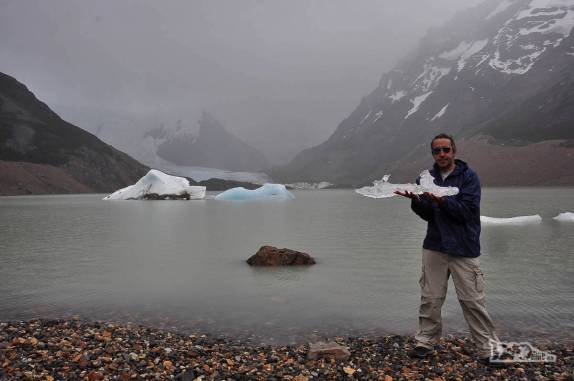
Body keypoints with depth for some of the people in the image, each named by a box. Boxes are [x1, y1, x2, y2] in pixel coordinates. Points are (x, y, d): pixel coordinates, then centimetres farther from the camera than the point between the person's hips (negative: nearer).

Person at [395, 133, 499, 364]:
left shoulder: (468, 176, -4)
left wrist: (441, 200, -29)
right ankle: (425, 342, 19)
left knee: (472, 301, 0)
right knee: (430, 299, 7)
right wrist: (416, 200, -16)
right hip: (434, 247, 4)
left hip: (464, 249, -3)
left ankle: (488, 349, 12)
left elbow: (466, 211, -15)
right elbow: (428, 215, 3)